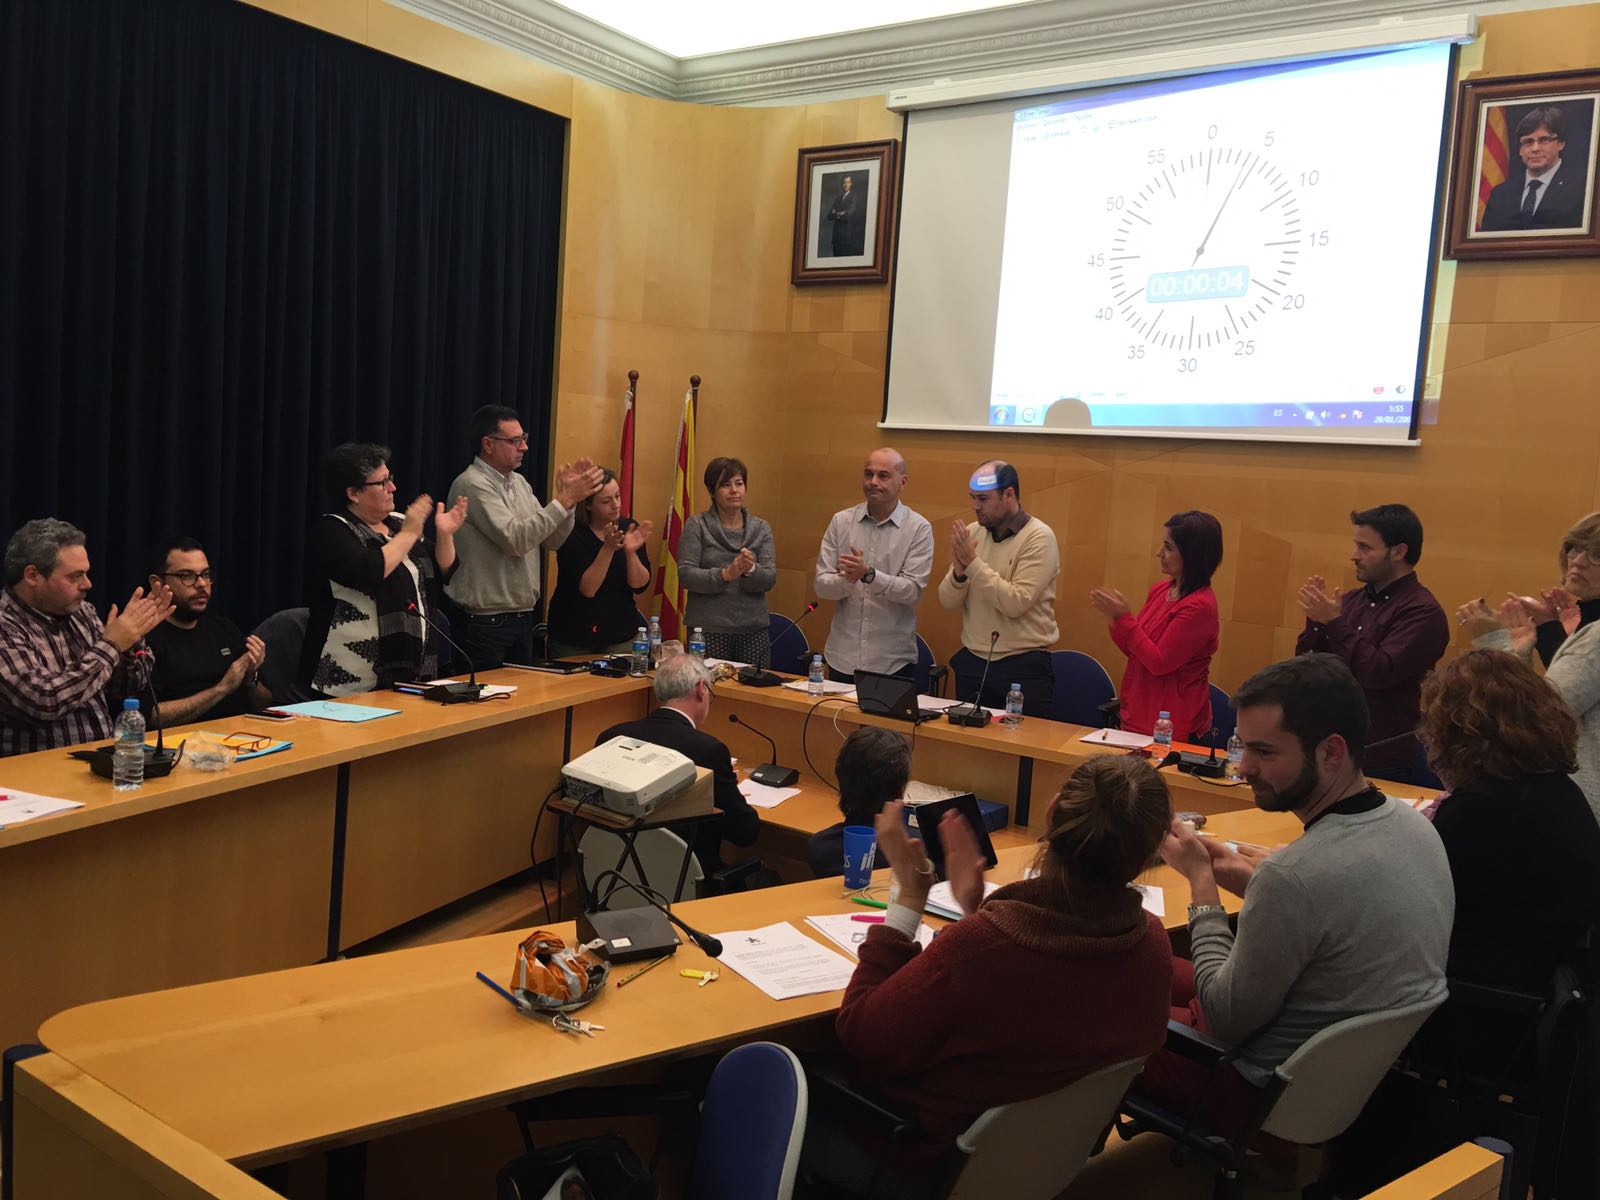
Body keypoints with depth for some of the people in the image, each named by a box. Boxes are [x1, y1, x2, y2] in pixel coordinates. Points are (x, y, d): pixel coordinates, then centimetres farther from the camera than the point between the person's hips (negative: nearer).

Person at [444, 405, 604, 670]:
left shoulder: (519, 482, 12)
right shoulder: (473, 484, -14)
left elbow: (551, 541, 10)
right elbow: (516, 540, -24)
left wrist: (568, 497, -4)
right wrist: (565, 500, -22)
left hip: (523, 617, 8)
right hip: (484, 623, -8)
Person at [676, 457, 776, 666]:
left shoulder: (761, 528, 11)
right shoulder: (697, 525, 3)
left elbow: (770, 579, 2)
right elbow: (686, 575, -7)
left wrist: (751, 570, -19)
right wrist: (725, 574, -21)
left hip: (753, 630, 2)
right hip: (708, 629, -2)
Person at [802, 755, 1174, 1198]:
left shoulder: (980, 945, -37)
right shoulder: (1153, 946, -16)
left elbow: (857, 1036, -20)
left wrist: (908, 895, -18)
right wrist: (976, 907, 3)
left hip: (925, 1163, -6)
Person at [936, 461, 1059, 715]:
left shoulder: (1039, 538, -11)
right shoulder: (971, 533, 4)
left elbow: (1015, 603, -22)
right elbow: (948, 601, 3)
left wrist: (973, 562, -20)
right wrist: (959, 571, -17)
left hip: (1024, 666, -5)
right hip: (971, 661, 5)